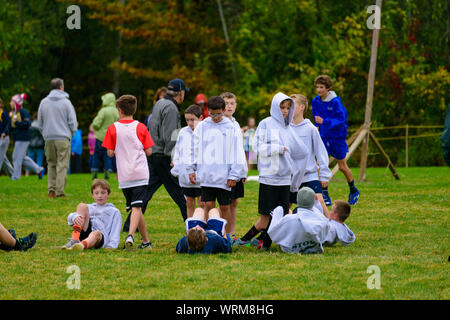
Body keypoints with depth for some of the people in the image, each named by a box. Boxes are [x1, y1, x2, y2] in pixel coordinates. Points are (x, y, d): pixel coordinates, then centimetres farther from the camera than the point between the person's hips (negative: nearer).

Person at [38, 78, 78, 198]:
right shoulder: (66, 102, -4)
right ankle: (60, 191, -7)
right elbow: (73, 121, -4)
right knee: (62, 165, -1)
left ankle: (52, 189, 5)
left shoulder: (44, 102, 7)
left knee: (51, 164, 13)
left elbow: (40, 122, 12)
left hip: (48, 138, 4)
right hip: (63, 138, -4)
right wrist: (71, 134, 11)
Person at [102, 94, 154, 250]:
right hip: (140, 173, -1)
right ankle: (130, 235, -30)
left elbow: (110, 153, 1)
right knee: (137, 207, -9)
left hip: (124, 177, 1)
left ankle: (146, 241, 17)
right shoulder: (141, 127, 1)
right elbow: (148, 151, 2)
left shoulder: (113, 128, 1)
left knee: (135, 208, 11)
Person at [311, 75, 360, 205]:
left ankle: (353, 191, 33)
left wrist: (324, 121, -32)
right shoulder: (315, 101, -2)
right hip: (324, 136, 4)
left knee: (342, 167, 9)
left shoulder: (335, 102, -19)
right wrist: (318, 125, 4)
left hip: (338, 137, -4)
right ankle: (325, 196, -6)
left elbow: (341, 120, -23)